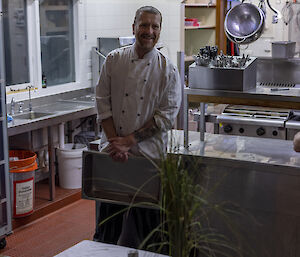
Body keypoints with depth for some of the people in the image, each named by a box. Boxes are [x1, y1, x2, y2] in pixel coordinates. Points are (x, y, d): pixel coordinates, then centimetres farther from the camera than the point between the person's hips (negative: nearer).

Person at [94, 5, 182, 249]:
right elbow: (103, 103, 1)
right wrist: (115, 141, -8)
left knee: (144, 215, 4)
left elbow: (167, 115, -7)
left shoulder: (167, 69, -3)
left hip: (149, 152, -1)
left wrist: (130, 140, -12)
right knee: (110, 210, 8)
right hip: (113, 152, 2)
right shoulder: (114, 60, 2)